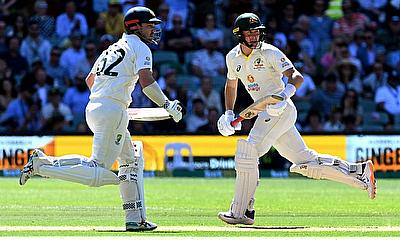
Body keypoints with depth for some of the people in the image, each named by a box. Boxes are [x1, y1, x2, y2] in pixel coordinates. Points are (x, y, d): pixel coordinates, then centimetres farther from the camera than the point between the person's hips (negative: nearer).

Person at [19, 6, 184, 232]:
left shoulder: (113, 48, 23)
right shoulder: (140, 48, -1)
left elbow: (90, 80, 30)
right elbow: (146, 80, -16)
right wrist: (168, 105, -10)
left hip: (93, 107, 10)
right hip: (113, 111, -10)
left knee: (133, 159, 17)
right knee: (97, 173, -13)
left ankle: (135, 219, 13)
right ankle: (42, 164, -17)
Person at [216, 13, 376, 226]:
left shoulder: (269, 52, -11)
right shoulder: (233, 57, 9)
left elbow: (296, 77, -20)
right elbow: (231, 85, 26)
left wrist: (284, 94, -38)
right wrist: (228, 114, 15)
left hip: (281, 110, -8)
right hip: (267, 115, 8)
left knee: (247, 152, -17)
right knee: (305, 161, 7)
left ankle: (241, 211, -13)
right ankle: (359, 171, 12)